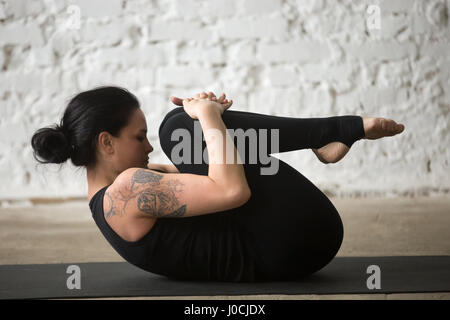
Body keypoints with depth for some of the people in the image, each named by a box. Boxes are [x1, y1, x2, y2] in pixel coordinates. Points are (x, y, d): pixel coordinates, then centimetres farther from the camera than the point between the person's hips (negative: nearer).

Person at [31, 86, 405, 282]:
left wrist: (209, 115, 7)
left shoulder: (107, 194, 12)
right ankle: (341, 128, -1)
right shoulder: (128, 189, -19)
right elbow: (233, 190, -29)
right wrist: (207, 115, -16)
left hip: (267, 253, 10)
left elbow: (199, 174, 23)